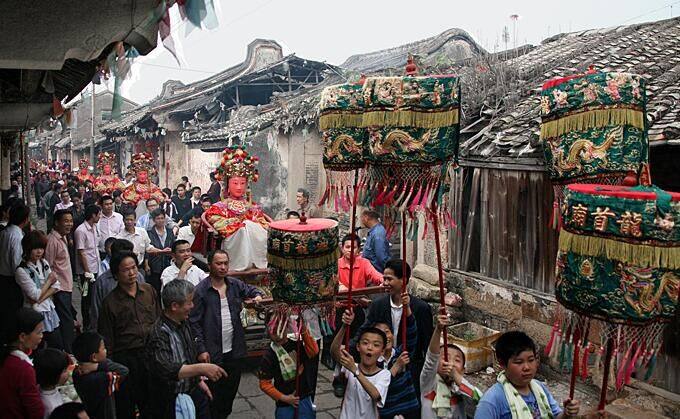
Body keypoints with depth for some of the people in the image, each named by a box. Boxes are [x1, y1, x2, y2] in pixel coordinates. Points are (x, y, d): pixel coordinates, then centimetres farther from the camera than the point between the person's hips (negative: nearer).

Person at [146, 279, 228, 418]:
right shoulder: (159, 333, -25)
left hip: (194, 391, 7)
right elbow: (166, 370, -37)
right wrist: (201, 368, -42)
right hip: (172, 401, -7)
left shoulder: (183, 323, 2)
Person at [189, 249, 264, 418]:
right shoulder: (201, 290, -11)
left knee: (232, 388, 16)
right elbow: (195, 322, -10)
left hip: (234, 350, 5)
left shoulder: (235, 284, 3)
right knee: (214, 391, 4)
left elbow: (251, 290, 23)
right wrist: (201, 350, -14)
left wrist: (257, 295, -1)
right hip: (213, 353, -5)